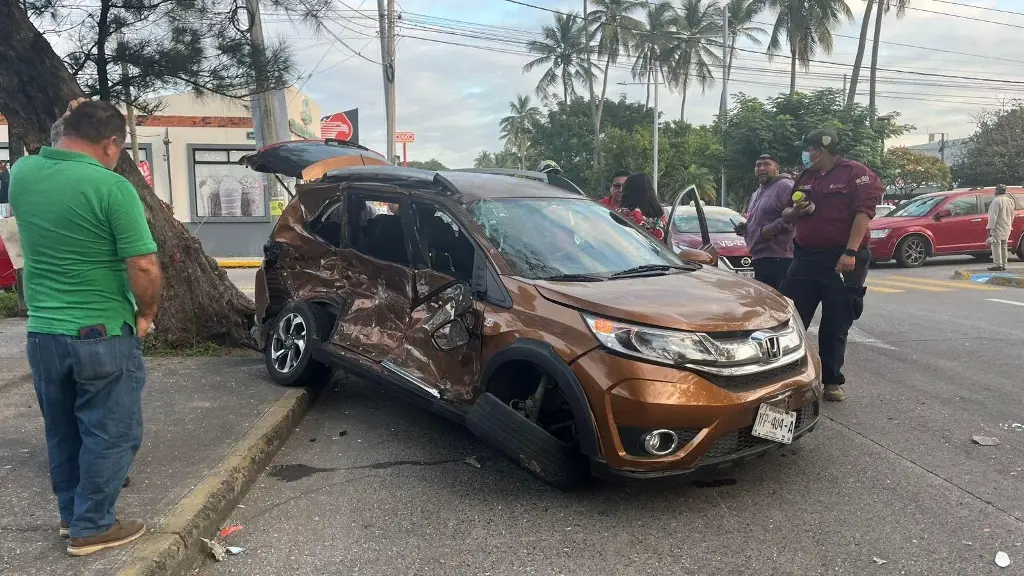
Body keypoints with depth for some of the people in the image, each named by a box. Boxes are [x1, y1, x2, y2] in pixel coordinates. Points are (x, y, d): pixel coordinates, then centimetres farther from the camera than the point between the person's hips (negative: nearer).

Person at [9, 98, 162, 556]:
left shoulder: (22, 172, 2)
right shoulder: (112, 187, -17)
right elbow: (143, 268, -19)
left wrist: (72, 124, 20)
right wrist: (146, 315, -2)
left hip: (42, 333, 7)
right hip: (102, 335, -6)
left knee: (62, 432, 20)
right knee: (109, 433, 8)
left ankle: (71, 512, 35)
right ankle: (91, 527, 18)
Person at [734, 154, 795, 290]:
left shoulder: (785, 186, -6)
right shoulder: (756, 194, 25)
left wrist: (773, 228, -20)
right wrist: (745, 227, 16)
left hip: (778, 259, -10)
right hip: (759, 259, 10)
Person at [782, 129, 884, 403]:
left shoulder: (855, 173, -4)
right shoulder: (805, 178, 17)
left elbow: (863, 213, -14)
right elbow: (787, 212, 25)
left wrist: (850, 252, -24)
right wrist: (795, 211, 0)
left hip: (841, 261, -6)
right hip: (805, 257, 6)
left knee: (836, 325, 2)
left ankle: (832, 381, 13)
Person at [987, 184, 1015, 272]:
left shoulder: (997, 200, -14)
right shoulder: (1010, 201, 13)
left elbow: (993, 216, -20)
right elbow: (1012, 216, 19)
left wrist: (990, 228, -20)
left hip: (998, 228, -9)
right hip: (1006, 228, 9)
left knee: (996, 246, -8)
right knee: (1004, 247, 13)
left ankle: (998, 264, -12)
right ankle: (1004, 265, 15)